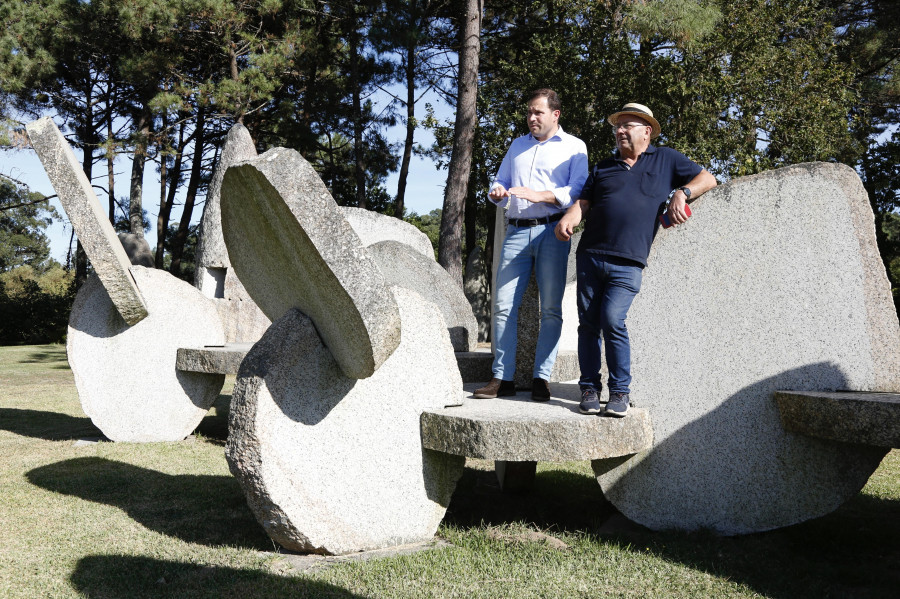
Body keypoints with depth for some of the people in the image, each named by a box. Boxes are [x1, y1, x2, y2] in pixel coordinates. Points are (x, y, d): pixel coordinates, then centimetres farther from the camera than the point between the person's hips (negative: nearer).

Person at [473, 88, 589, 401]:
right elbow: (500, 182, 26)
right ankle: (502, 377, 1)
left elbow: (577, 191, -4)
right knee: (504, 305, -3)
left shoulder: (573, 147, 9)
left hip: (551, 232, -4)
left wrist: (540, 195, -17)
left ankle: (542, 378, 2)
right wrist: (496, 192, 2)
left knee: (550, 308, -3)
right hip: (516, 232, 4)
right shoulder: (518, 145, 23)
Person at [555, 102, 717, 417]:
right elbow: (583, 202, 12)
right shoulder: (604, 167, 22)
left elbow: (707, 179, 16)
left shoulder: (666, 159, 15)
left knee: (612, 320, -17)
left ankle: (620, 391, -4)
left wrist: (681, 193, -3)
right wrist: (567, 220, -9)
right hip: (589, 257, 4)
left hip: (627, 263, -4)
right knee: (588, 323, 1)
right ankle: (589, 388, 10)